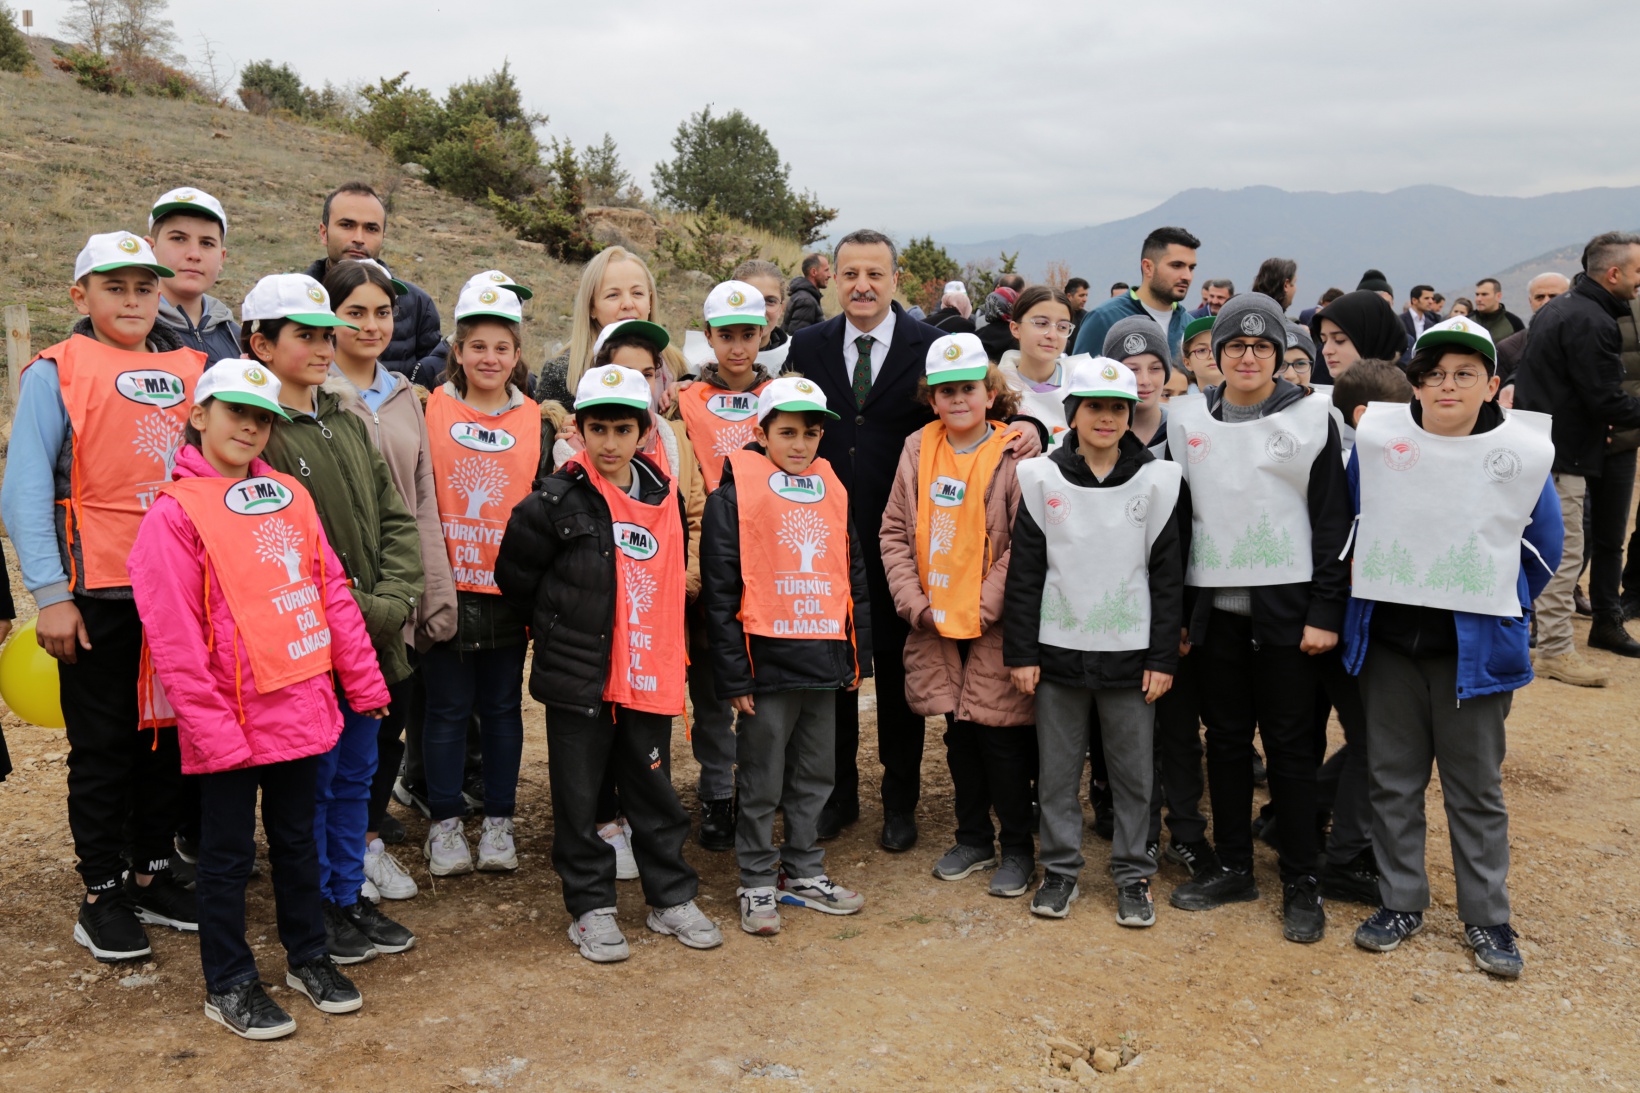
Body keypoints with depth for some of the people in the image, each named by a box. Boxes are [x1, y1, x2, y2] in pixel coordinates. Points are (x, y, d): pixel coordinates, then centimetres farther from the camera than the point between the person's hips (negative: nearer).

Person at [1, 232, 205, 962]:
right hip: (98, 593, -4)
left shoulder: (194, 368, 9)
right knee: (103, 746, 6)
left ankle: (155, 875, 26)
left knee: (169, 736, 12)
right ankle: (102, 894, 18)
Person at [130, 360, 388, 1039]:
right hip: (229, 724, -5)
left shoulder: (289, 495, 8)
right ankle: (228, 986, 24)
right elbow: (173, 639, -13)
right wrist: (212, 728, -16)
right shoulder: (174, 513, -9)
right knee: (228, 853, 9)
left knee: (297, 838, 18)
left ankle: (308, 957, 34)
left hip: (300, 709, 5)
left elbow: (331, 592, 10)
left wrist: (363, 680, 8)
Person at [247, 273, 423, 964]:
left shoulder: (348, 424, 12)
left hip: (372, 640, 7)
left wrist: (394, 599, -6)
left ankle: (349, 896, 31)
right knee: (312, 781, 7)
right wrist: (357, 610, -16)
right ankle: (314, 910, 23)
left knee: (356, 775, 17)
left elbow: (395, 519, 9)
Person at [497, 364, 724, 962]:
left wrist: (662, 644, 12)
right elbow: (515, 577, 0)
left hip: (649, 672, 4)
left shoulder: (664, 498, 5)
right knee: (579, 796, 6)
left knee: (655, 790, 13)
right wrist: (561, 628, 8)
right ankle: (591, 908, 21)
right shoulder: (555, 502, -9)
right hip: (577, 677, -3)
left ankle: (672, 897, 27)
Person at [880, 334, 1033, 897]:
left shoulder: (1013, 454, -9)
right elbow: (895, 531, 7)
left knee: (1001, 736, 2)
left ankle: (1017, 848, 19)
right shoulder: (918, 449, 6)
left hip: (995, 625, -4)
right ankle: (973, 838, 30)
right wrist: (913, 601, -2)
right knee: (959, 732, 15)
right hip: (934, 624, 5)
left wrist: (981, 608, -15)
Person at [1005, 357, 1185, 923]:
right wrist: (1020, 652, -1)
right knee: (1057, 770, 9)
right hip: (1058, 649, 1)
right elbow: (1024, 571, 3)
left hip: (1130, 653, 0)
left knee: (1133, 771, 8)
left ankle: (1133, 874, 23)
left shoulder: (1157, 480, 1)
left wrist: (1163, 657, -2)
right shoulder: (1042, 478, 1)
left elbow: (1168, 575, 2)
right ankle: (1061, 869, 24)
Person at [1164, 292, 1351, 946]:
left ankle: (1300, 883, 14)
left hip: (1286, 608, -3)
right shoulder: (1188, 419, 7)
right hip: (1215, 607, 3)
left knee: (1291, 745, 3)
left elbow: (1333, 522, -2)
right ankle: (1234, 868, 23)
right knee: (1225, 740, 10)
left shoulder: (1311, 418, -1)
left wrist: (1326, 611, -8)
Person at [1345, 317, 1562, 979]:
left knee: (1476, 787, 8)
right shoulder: (1377, 438, -4)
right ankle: (1401, 902, 24)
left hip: (1473, 647, -1)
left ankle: (1487, 919, 21)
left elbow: (1543, 545, 7)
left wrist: (1498, 608, 9)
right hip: (1387, 640, 2)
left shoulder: (1522, 451, -7)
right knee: (1393, 779, 10)